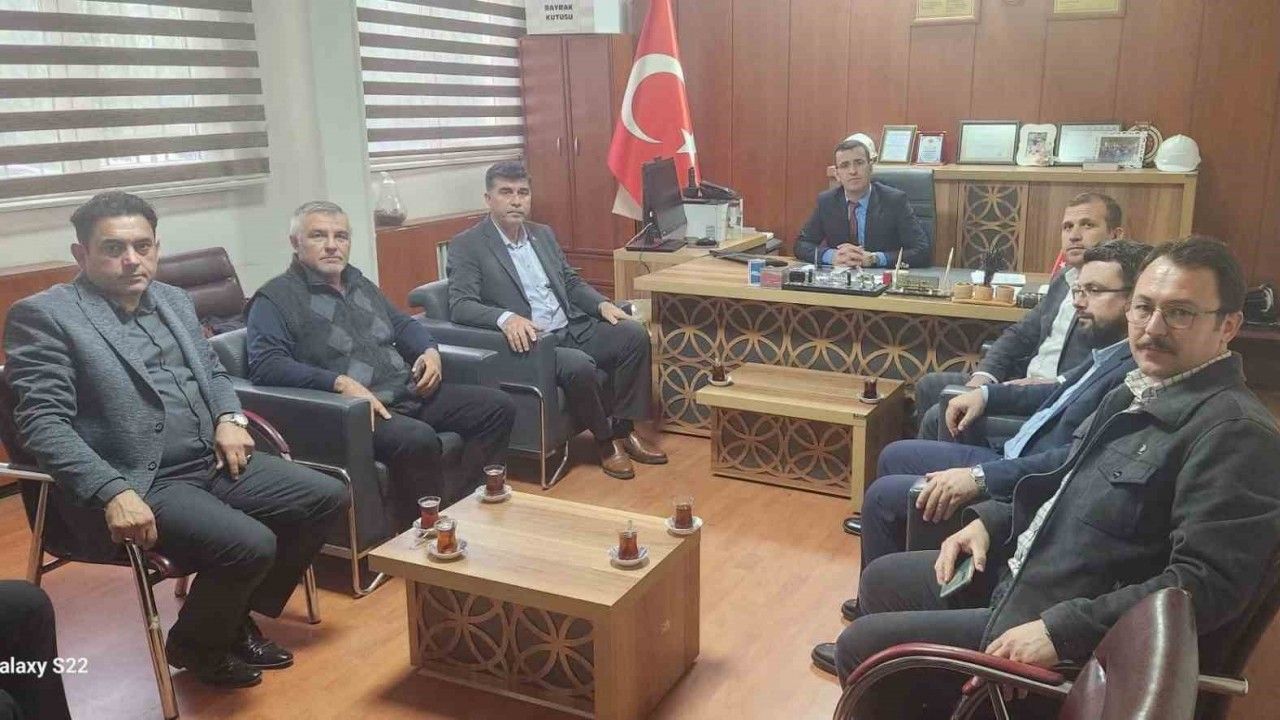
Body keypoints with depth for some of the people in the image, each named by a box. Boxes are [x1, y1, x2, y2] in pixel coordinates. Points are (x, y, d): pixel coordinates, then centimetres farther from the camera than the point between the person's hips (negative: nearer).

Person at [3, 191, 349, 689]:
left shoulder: (174, 300, 14)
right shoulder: (42, 316, -9)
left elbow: (213, 371, 25)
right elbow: (43, 422, -17)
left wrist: (229, 418, 2)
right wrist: (112, 492, -28)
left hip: (211, 463, 8)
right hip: (139, 483, -8)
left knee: (327, 496, 2)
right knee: (250, 545, -27)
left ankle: (238, 616, 18)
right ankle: (196, 644, 6)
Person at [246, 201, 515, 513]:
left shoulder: (360, 284, 22)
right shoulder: (276, 297, -2)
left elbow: (403, 324, 31)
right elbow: (265, 365, -16)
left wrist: (430, 351, 7)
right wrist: (340, 382, -26)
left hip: (409, 392, 9)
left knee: (498, 406, -2)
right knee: (418, 439, -36)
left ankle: (455, 504, -6)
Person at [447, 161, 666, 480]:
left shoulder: (543, 234, 15)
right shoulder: (466, 245, -5)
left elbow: (572, 282, 21)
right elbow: (460, 305, -15)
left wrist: (602, 304, 0)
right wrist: (506, 317, -34)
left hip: (573, 329, 7)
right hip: (530, 341, -7)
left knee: (635, 334, -13)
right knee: (580, 366, -33)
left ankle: (624, 428, -3)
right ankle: (605, 438, -6)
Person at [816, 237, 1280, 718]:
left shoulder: (1233, 430, -20)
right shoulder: (1138, 393, 9)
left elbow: (1209, 582, -27)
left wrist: (1059, 630, -30)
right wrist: (991, 520, 4)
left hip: (1084, 642, -9)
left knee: (862, 645, -9)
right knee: (882, 580, 19)